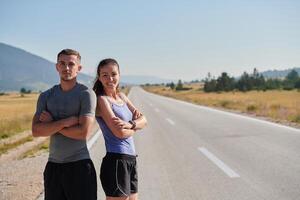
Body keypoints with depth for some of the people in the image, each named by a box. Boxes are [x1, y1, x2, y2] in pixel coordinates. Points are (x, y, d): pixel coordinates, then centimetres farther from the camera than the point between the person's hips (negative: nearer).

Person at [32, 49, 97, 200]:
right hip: (53, 165, 5)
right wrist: (66, 122, -16)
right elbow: (36, 131, -4)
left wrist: (52, 124, -8)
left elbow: (84, 132, -16)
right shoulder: (46, 96, 8)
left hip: (79, 165, -4)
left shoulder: (86, 94, -6)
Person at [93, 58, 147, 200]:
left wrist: (129, 124, -15)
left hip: (131, 160, 8)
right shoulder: (101, 100, -9)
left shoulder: (121, 96, 13)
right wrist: (135, 125, 1)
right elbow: (120, 132, -18)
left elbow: (143, 120, 5)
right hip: (116, 160, -8)